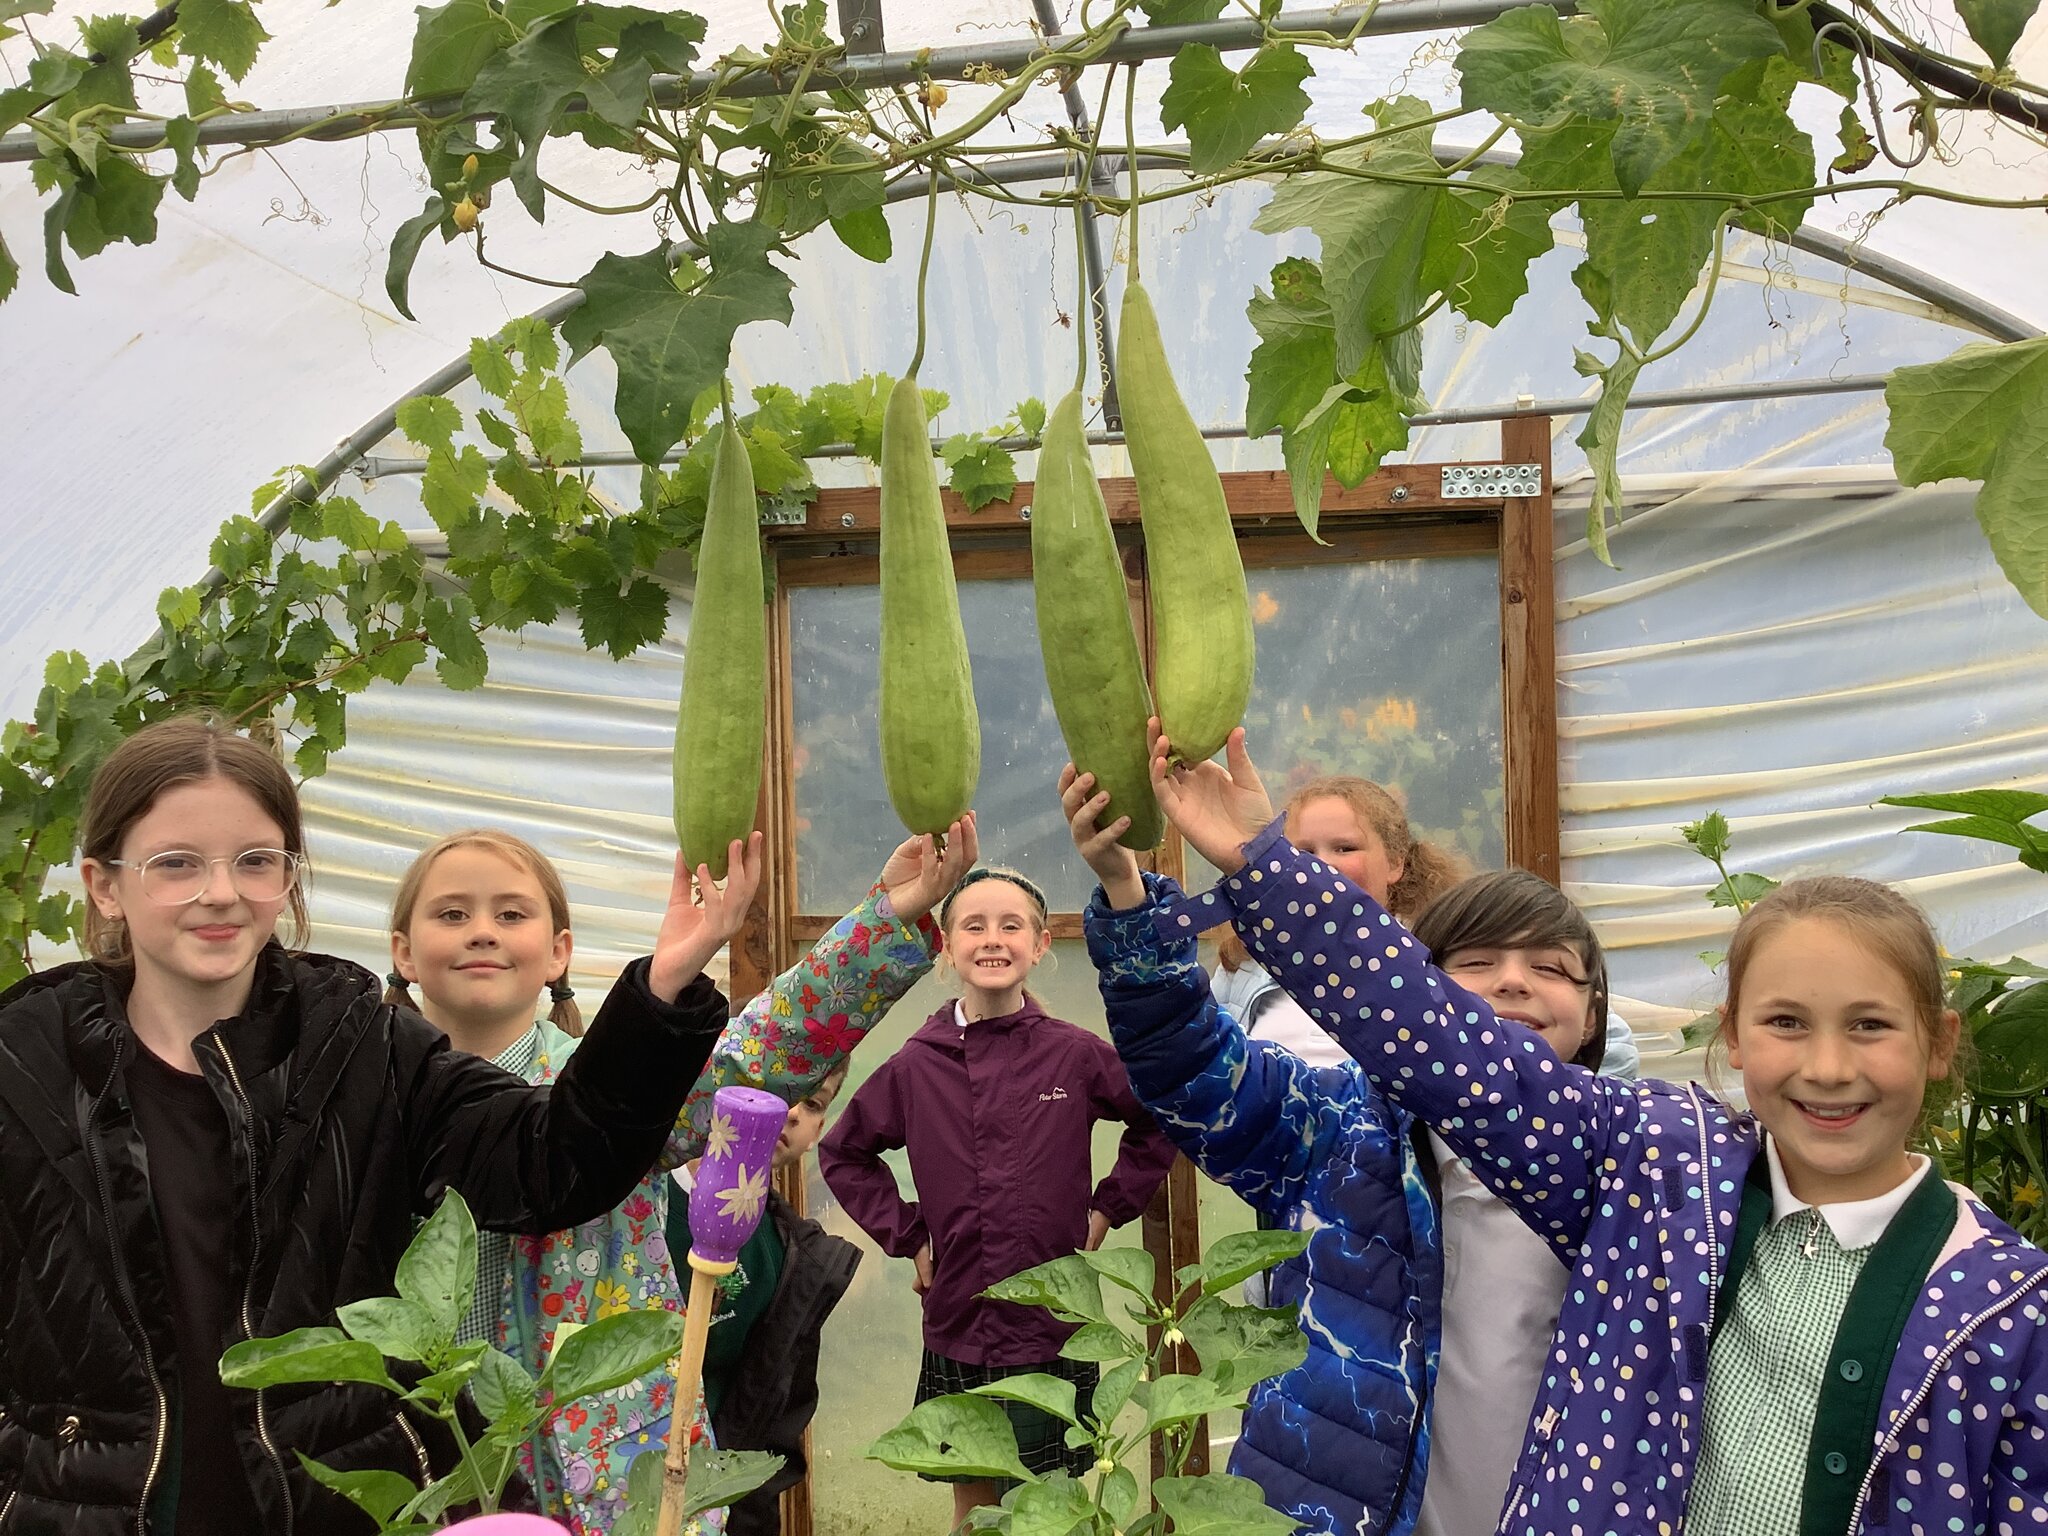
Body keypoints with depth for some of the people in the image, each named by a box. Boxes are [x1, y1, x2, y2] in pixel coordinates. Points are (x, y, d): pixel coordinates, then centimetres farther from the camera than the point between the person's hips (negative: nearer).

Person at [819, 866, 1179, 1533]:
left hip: (1054, 1336, -1)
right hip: (956, 1335, 2)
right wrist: (906, 1234, 4)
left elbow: (1160, 1124, 7)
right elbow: (843, 1153, 13)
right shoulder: (915, 1066, -2)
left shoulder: (1077, 1054, -7)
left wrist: (1107, 1209, 2)